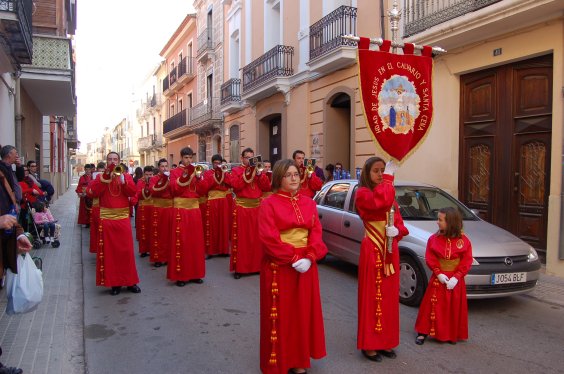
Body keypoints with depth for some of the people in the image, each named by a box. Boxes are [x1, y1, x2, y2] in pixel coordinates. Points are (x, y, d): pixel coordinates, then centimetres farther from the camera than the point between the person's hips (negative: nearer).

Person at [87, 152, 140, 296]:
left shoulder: (126, 176, 9)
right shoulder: (100, 176, 8)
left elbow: (133, 192, -6)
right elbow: (94, 192, -8)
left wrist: (122, 180, -16)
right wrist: (105, 178, -15)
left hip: (123, 218, 0)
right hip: (106, 218, 0)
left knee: (126, 250, 1)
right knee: (109, 251, 1)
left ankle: (130, 281, 10)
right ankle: (113, 282, 9)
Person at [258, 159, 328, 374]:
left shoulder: (308, 203, 8)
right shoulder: (269, 204, -8)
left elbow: (316, 233, 1)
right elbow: (270, 239, -15)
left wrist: (309, 258, -14)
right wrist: (293, 259, -20)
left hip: (306, 265, 5)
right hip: (279, 267, -5)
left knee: (303, 312, 13)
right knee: (280, 315, 5)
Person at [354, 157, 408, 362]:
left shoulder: (390, 195, 14)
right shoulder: (362, 194, -8)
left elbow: (399, 222, 11)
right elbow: (381, 201, -30)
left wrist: (397, 230, -11)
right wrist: (389, 177, -22)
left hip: (391, 250, 7)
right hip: (373, 250, -7)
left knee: (389, 297, 12)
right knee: (373, 297, 0)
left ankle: (385, 341, 25)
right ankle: (369, 344, 11)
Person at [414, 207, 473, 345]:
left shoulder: (464, 240, -6)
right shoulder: (434, 238, -4)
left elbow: (466, 262, -6)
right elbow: (430, 259, -4)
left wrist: (456, 277, -15)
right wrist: (438, 274, -15)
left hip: (455, 281, 0)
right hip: (438, 279, 0)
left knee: (454, 309, 9)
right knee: (433, 307, 3)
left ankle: (452, 335, 26)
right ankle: (423, 332, 13)